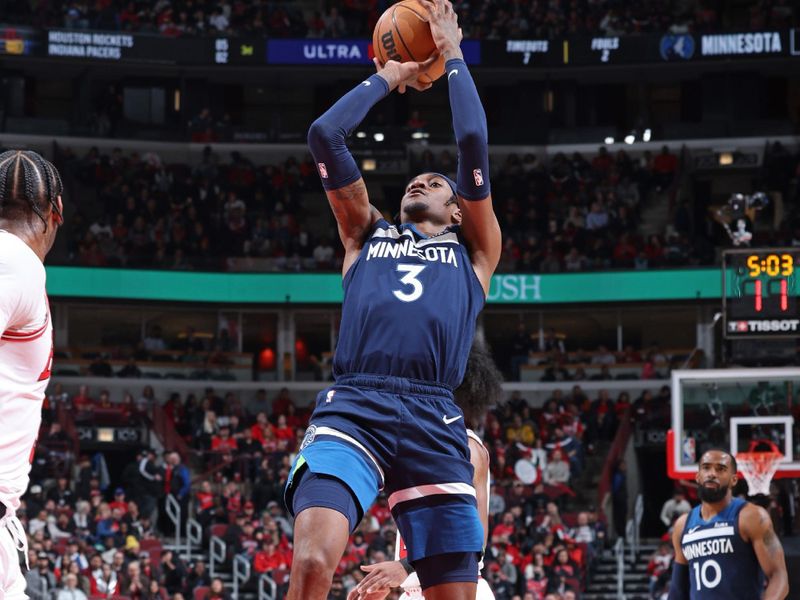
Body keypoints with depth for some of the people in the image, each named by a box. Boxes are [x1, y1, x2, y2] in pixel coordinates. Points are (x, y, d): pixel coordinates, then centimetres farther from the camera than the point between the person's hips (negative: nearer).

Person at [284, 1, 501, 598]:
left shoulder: (473, 249, 25)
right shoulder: (367, 234, 29)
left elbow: (473, 141, 15)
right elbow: (324, 135, 21)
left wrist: (452, 55, 25)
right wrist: (388, 76, 32)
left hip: (434, 419, 0)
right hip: (351, 407, 0)